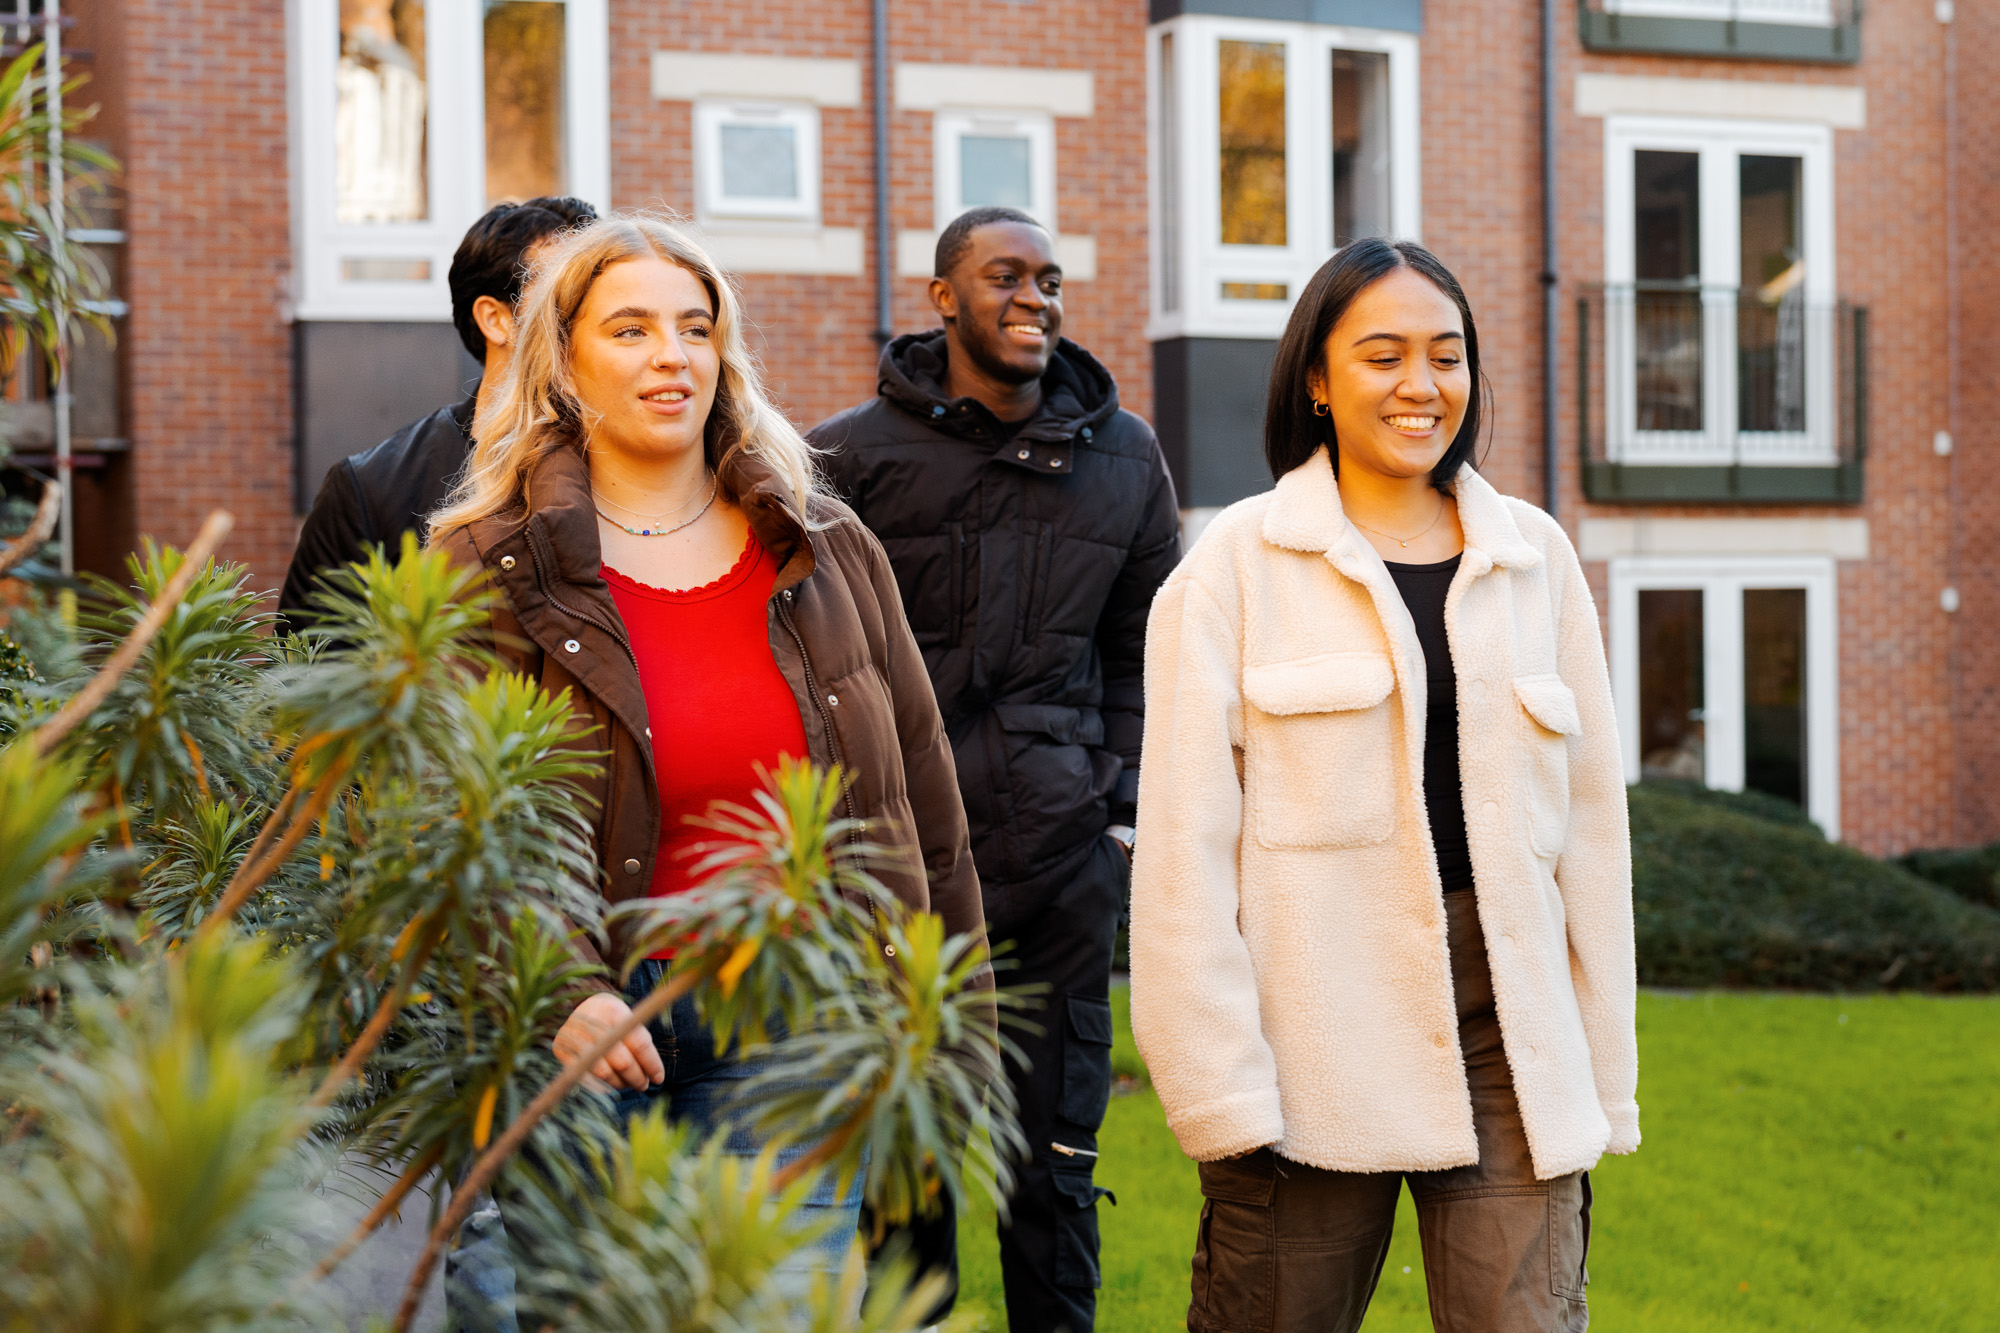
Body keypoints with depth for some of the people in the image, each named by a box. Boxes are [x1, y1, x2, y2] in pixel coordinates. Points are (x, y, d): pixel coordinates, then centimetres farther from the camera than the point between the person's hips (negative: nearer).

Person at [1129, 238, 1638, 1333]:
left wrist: (1602, 1079, 9)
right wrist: (1218, 1087, -10)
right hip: (1311, 1031, -2)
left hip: (1504, 1020, 3)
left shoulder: (1535, 556, 12)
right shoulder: (1237, 564, 1)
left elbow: (1591, 819, 13)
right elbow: (1184, 844, -4)